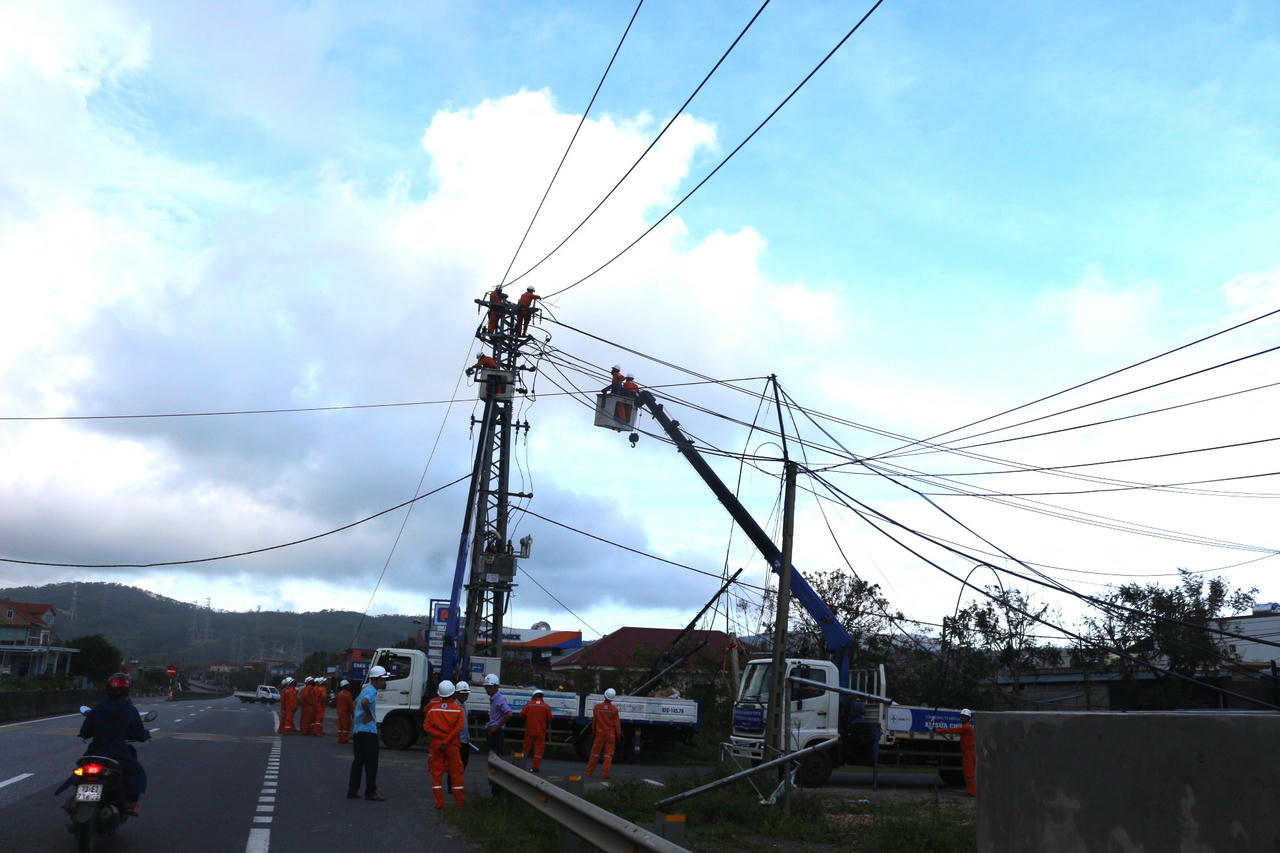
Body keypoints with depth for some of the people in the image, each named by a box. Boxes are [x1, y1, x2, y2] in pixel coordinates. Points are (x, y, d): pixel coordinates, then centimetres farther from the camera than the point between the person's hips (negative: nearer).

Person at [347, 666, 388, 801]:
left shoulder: (366, 689, 16)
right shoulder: (372, 691, -15)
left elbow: (356, 703, 33)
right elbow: (364, 702, -36)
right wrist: (369, 716, -21)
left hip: (357, 730, 10)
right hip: (368, 731, -10)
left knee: (358, 761, 13)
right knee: (371, 763, -3)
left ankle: (352, 790, 15)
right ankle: (371, 792, 0)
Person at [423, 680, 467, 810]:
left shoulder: (433, 708, 1)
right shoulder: (459, 709, -4)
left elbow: (426, 726, -7)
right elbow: (458, 728, -15)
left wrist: (440, 735, -9)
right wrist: (446, 741, -15)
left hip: (436, 744, 1)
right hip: (452, 745, -1)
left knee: (436, 773, 7)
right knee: (456, 772, 11)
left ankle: (439, 802, 5)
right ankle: (459, 800, 17)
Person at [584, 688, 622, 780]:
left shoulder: (597, 707, -6)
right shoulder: (614, 709, -10)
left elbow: (594, 721, 4)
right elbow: (617, 724, -6)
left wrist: (594, 730, 19)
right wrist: (618, 735, 4)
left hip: (600, 733, 2)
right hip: (610, 734, -2)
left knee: (595, 752, 12)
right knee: (608, 754, 3)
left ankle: (589, 772, 17)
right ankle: (605, 774, -2)